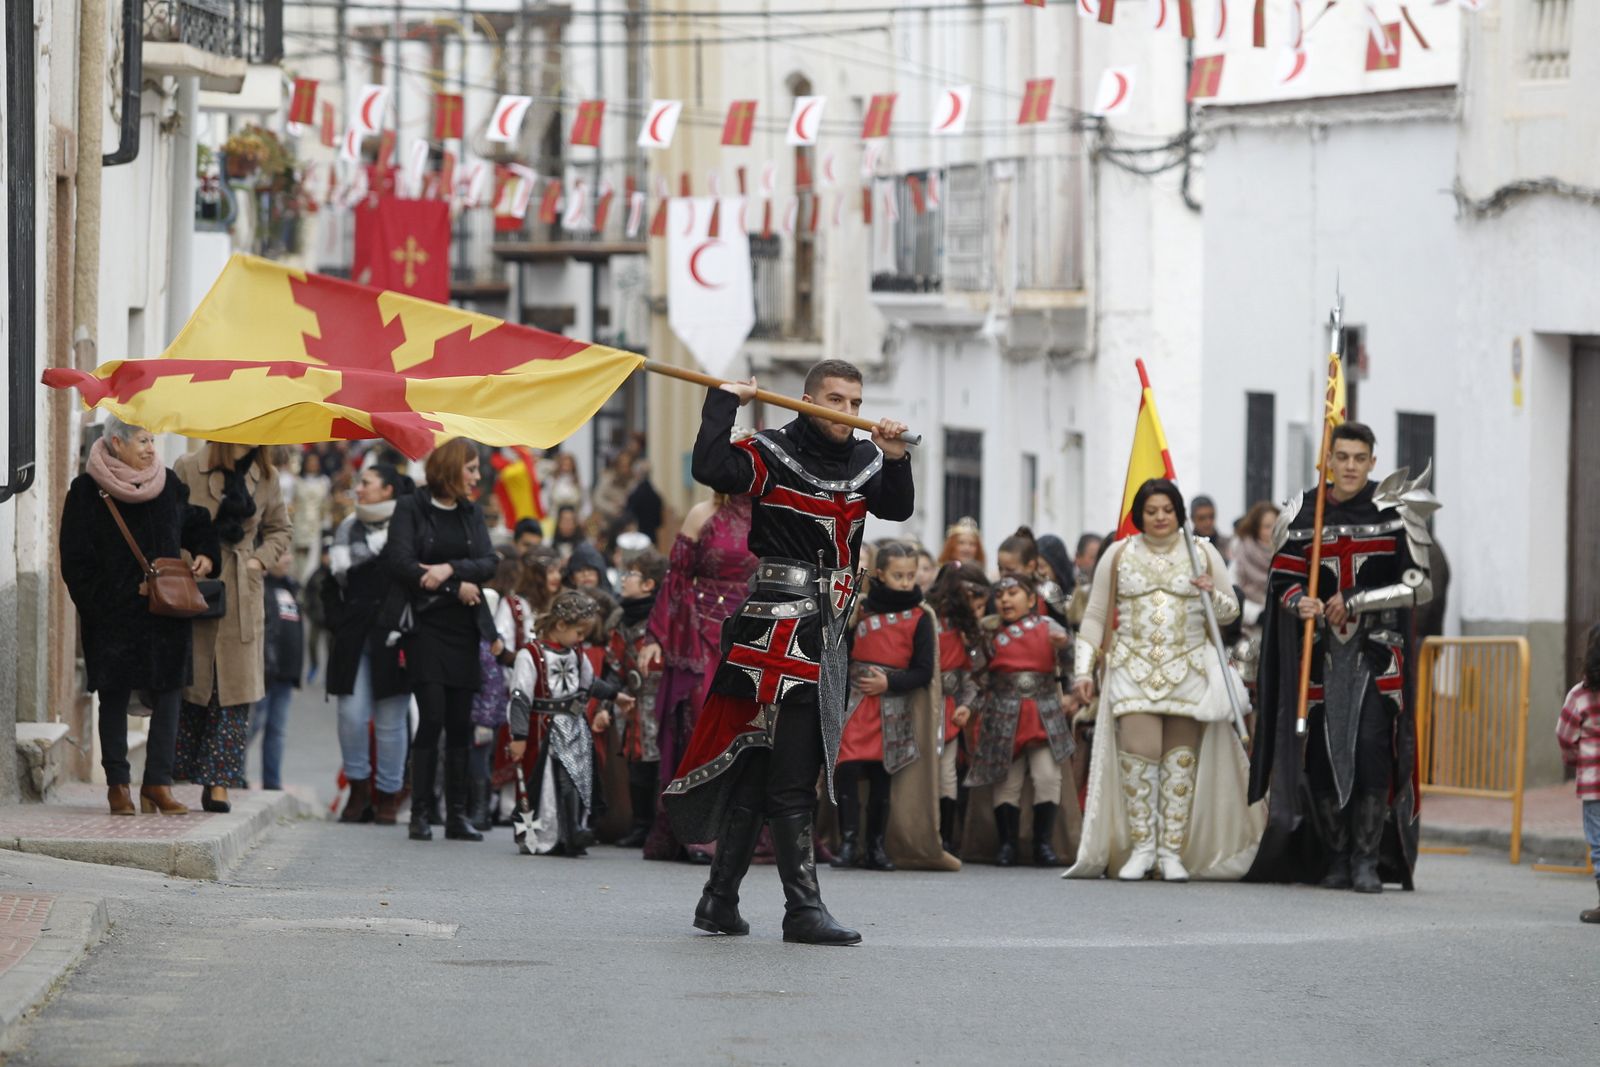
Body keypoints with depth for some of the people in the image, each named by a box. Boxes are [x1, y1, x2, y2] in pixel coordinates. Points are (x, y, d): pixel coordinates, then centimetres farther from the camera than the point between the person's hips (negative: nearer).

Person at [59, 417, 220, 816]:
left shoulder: (169, 486, 8)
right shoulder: (87, 492, -4)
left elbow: (197, 525, 22)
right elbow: (76, 559, -5)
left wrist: (205, 556, 2)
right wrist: (96, 604, -12)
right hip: (112, 616, -3)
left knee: (167, 693, -1)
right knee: (114, 698, 3)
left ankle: (158, 782, 4)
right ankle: (118, 785, 10)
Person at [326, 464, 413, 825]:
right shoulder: (348, 529, 14)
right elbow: (332, 585, 18)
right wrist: (337, 623, 5)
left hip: (391, 639, -4)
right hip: (354, 638, 4)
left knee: (391, 720, 0)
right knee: (351, 714, -5)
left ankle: (388, 796, 9)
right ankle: (358, 788, 8)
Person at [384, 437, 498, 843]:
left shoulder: (472, 513, 15)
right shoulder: (410, 509, 0)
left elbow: (488, 564, 3)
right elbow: (400, 564, -11)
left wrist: (450, 569, -15)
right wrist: (457, 587, -10)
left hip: (463, 629, 5)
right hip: (426, 628, -5)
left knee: (460, 723, 2)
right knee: (432, 717, -12)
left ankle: (457, 815, 5)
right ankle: (420, 814, -8)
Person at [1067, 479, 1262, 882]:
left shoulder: (1203, 554, 10)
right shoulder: (1118, 556, 10)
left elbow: (1231, 611, 13)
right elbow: (1095, 617, 12)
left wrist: (1212, 596, -10)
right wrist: (1083, 670, 4)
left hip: (1188, 670, 1)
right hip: (1133, 668, -1)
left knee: (1181, 758, -2)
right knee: (1140, 750, -15)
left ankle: (1172, 852, 2)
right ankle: (1141, 849, -8)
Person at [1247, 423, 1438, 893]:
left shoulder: (1397, 513, -2)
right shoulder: (1301, 515, 5)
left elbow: (1419, 587, -4)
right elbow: (1282, 580, 11)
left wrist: (1354, 601, -10)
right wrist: (1299, 602, -12)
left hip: (1378, 649, -3)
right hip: (1324, 651, 3)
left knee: (1372, 748, -13)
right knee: (1323, 753, 0)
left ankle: (1368, 859, -6)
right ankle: (1335, 858, 13)